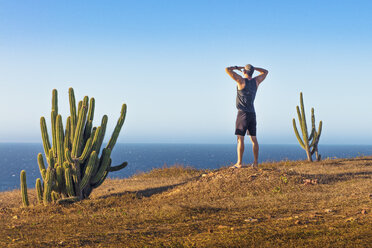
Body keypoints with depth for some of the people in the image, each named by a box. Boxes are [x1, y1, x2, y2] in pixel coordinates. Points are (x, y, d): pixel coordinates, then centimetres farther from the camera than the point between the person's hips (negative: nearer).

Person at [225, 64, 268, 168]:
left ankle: (239, 163, -10)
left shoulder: (242, 80, -10)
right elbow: (265, 72, 24)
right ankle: (256, 162, 7)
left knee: (240, 138, -7)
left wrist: (236, 67, 8)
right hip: (252, 113, 6)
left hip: (243, 113, -6)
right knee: (253, 139, 7)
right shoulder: (256, 81, 5)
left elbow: (227, 70, -12)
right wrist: (252, 68, 20)